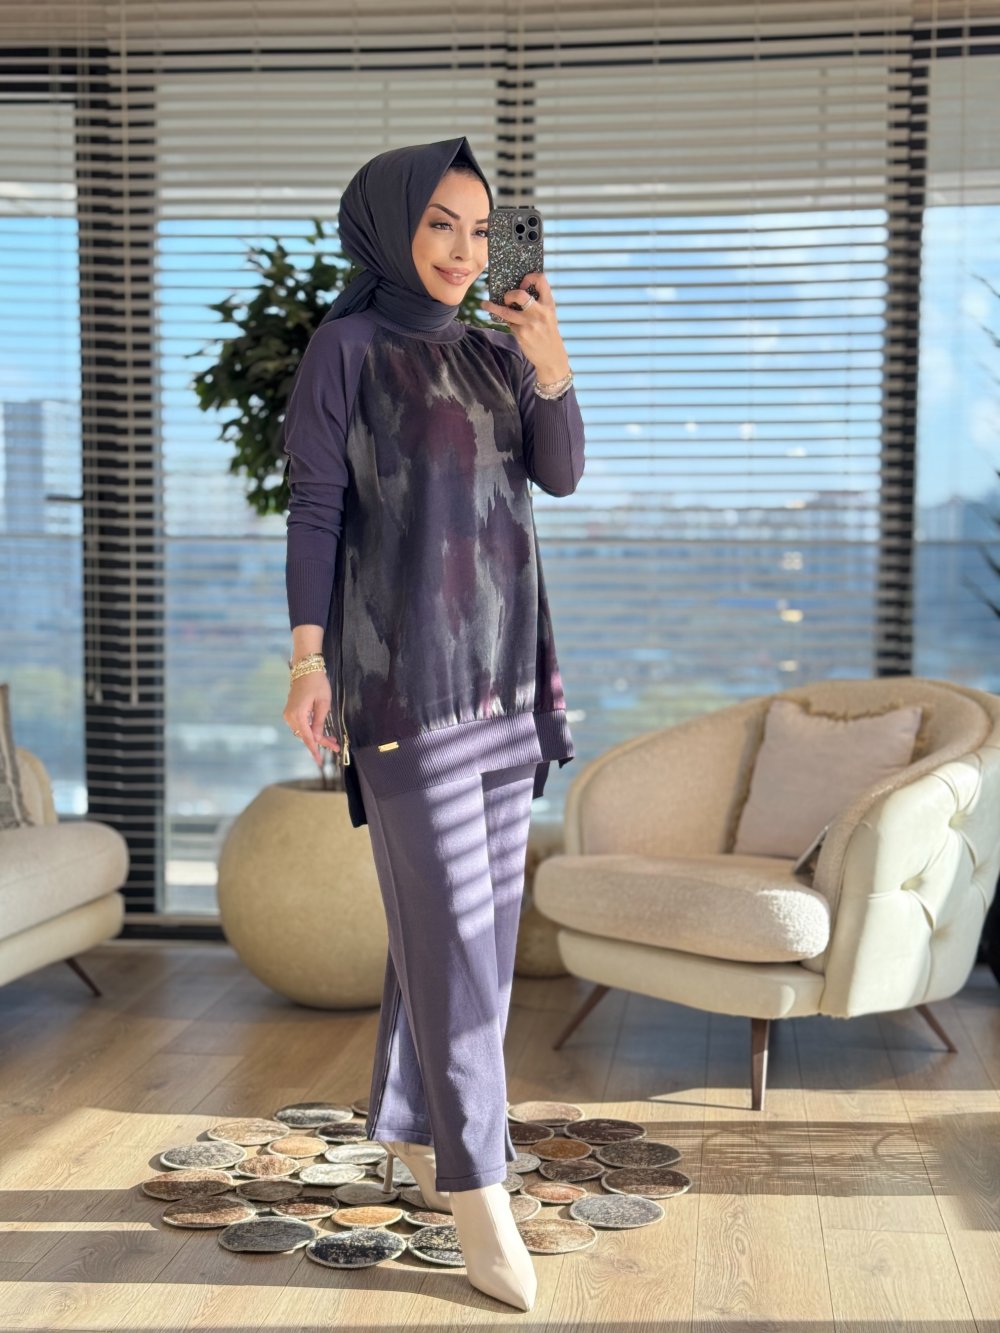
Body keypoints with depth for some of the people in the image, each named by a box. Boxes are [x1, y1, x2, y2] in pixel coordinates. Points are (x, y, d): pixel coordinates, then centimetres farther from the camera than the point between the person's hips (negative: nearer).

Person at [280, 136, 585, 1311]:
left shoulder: (495, 350, 14)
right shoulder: (344, 347, -3)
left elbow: (560, 474, 2)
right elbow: (313, 508, -7)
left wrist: (552, 363, -14)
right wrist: (308, 659, -14)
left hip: (502, 658, 7)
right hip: (403, 659, -7)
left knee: (481, 904, 10)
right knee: (452, 920, -9)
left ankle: (410, 1118, 26)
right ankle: (474, 1179, 1)